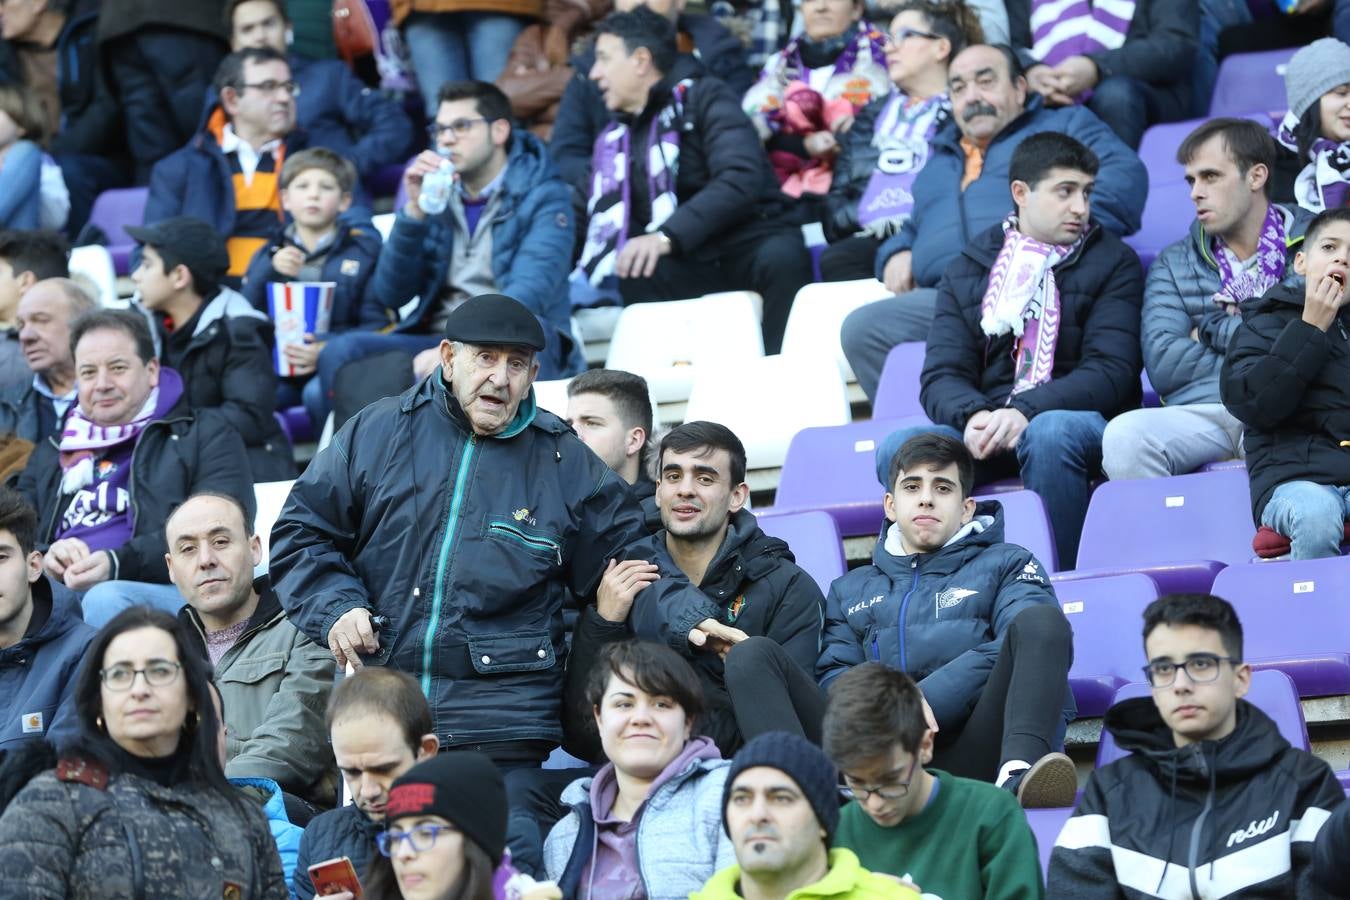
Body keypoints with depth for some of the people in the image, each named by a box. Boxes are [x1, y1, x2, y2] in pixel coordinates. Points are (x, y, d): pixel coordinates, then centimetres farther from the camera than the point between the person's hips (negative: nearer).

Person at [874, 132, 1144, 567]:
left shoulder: (1113, 262, 8)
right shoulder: (967, 272, 16)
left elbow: (1111, 372, -4)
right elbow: (942, 375, 6)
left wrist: (1025, 411, -21)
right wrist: (972, 416, -20)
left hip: (1080, 418, -2)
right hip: (986, 427, 3)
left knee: (1049, 432, -38)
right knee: (899, 449, -26)